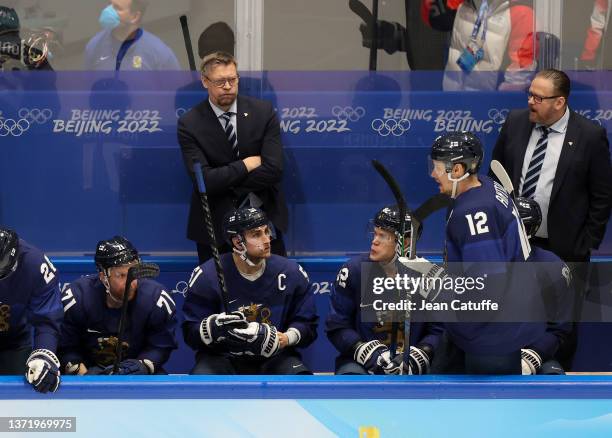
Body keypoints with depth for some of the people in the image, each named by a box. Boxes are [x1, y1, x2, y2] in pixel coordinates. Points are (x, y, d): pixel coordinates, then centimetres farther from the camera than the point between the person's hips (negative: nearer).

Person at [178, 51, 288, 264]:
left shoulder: (263, 112, -3)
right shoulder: (190, 124, -7)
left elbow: (273, 170, -11)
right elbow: (204, 180, -17)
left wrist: (224, 182, -13)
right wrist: (246, 165, -13)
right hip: (215, 225, -1)